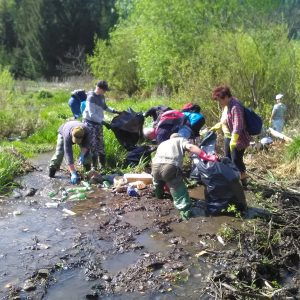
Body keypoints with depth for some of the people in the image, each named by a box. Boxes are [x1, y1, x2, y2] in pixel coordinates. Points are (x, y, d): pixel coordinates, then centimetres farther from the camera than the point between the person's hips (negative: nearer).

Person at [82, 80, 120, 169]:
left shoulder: (102, 96, 6)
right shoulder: (91, 97, -17)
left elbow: (104, 107, 26)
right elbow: (92, 114, -23)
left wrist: (114, 111, 13)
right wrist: (104, 122, -26)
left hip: (98, 123, 7)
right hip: (90, 123, -7)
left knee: (100, 145, 10)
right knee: (93, 145, -7)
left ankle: (103, 165, 17)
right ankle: (94, 167, 0)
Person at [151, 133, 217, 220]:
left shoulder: (163, 143, 41)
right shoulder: (181, 140, 26)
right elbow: (190, 147, 2)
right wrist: (207, 157, -5)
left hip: (156, 165, 6)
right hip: (171, 167, -5)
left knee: (158, 183, 37)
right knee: (179, 190, 3)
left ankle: (159, 195, 59)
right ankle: (185, 211, -10)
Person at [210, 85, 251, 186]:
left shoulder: (235, 107, -26)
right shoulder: (226, 105, 4)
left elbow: (237, 126, -33)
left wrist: (233, 141, -39)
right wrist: (215, 127, 28)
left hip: (238, 139, -10)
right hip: (228, 137, 10)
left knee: (236, 160, -3)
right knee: (228, 159, 18)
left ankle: (243, 181, 15)